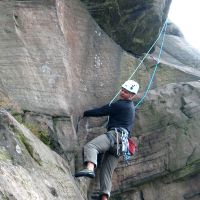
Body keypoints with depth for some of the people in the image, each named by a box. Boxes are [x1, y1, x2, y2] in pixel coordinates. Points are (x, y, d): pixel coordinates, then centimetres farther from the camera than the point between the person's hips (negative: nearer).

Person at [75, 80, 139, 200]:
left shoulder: (120, 105, -2)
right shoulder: (131, 106, 27)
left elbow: (101, 112, -2)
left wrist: (84, 113, 7)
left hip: (115, 134, -10)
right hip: (122, 142, 10)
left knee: (90, 146, -32)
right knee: (107, 171, 6)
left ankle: (90, 169, -59)